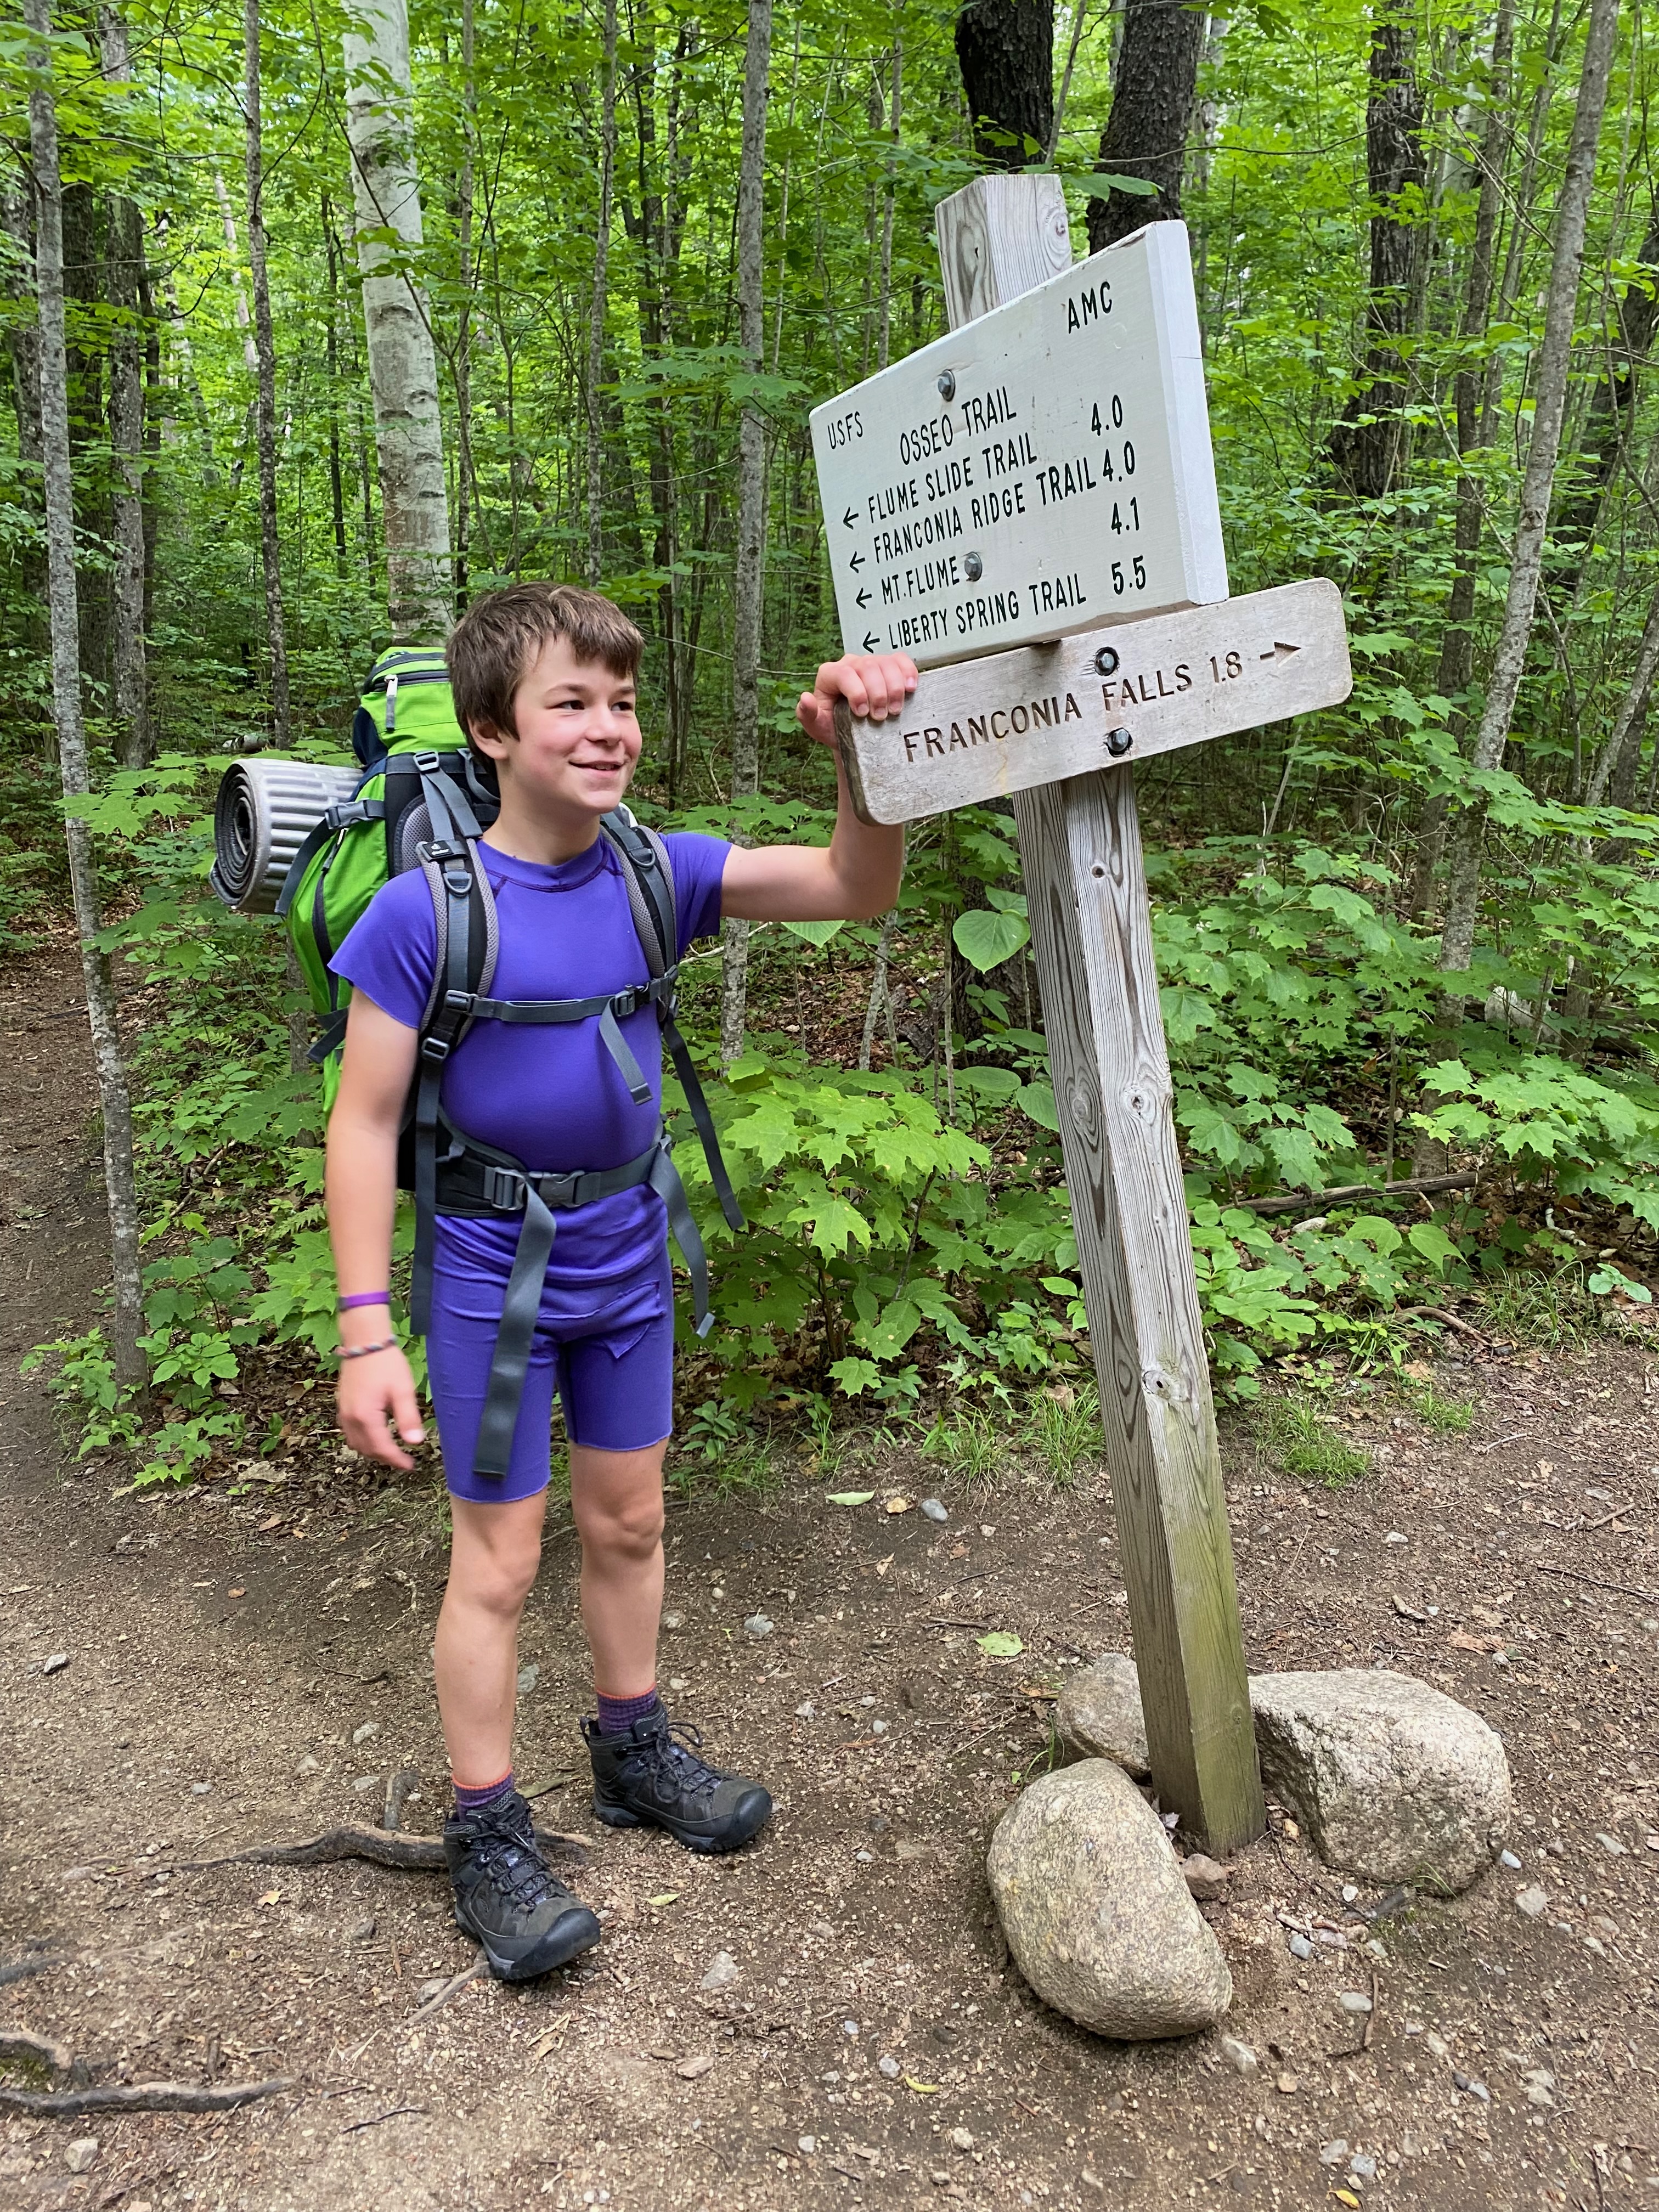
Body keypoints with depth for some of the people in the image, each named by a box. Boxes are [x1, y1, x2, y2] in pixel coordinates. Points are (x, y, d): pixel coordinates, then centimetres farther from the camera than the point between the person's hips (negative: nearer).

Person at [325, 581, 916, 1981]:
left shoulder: (657, 874, -6)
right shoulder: (424, 912, -18)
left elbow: (855, 891, -13)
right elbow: (365, 1124, -14)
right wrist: (367, 1330, -16)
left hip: (626, 1264, 5)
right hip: (492, 1278, -4)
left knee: (630, 1522, 19)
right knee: (500, 1560, 7)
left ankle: (634, 1749, 42)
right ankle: (488, 1837, 26)